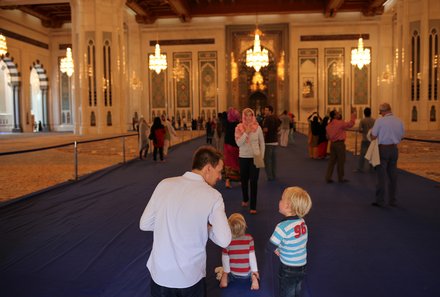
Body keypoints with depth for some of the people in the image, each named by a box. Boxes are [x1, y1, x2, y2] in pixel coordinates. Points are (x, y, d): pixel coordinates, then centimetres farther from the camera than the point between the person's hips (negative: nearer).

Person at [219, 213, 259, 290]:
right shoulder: (249, 238, -18)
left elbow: (225, 258, -10)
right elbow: (252, 256, -13)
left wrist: (225, 272, 4)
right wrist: (255, 270, -1)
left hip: (233, 273, 1)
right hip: (247, 274, 0)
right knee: (253, 273, 34)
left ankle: (225, 276, 1)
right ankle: (253, 277, 2)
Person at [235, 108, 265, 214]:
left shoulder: (258, 128, -2)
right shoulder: (239, 128, -2)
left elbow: (262, 143, 5)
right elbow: (239, 143, -13)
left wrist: (261, 156, 1)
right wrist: (246, 132, -21)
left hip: (255, 157, -1)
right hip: (243, 157, 1)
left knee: (254, 182, -3)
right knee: (244, 180, 14)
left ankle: (253, 206, 2)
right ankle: (245, 200, 38)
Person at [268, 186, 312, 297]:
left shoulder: (283, 226, -26)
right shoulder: (302, 222, -6)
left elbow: (271, 246, -22)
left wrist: (277, 250, 0)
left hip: (288, 269, -6)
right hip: (302, 266, 6)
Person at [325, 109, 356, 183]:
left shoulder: (328, 125, 7)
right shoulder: (340, 123, -13)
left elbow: (328, 136, 12)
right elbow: (350, 124, -11)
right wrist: (353, 114, -3)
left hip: (332, 144, 6)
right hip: (339, 143, -6)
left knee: (332, 161, 9)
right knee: (341, 161, 4)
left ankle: (328, 178, 8)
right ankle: (340, 178, 12)